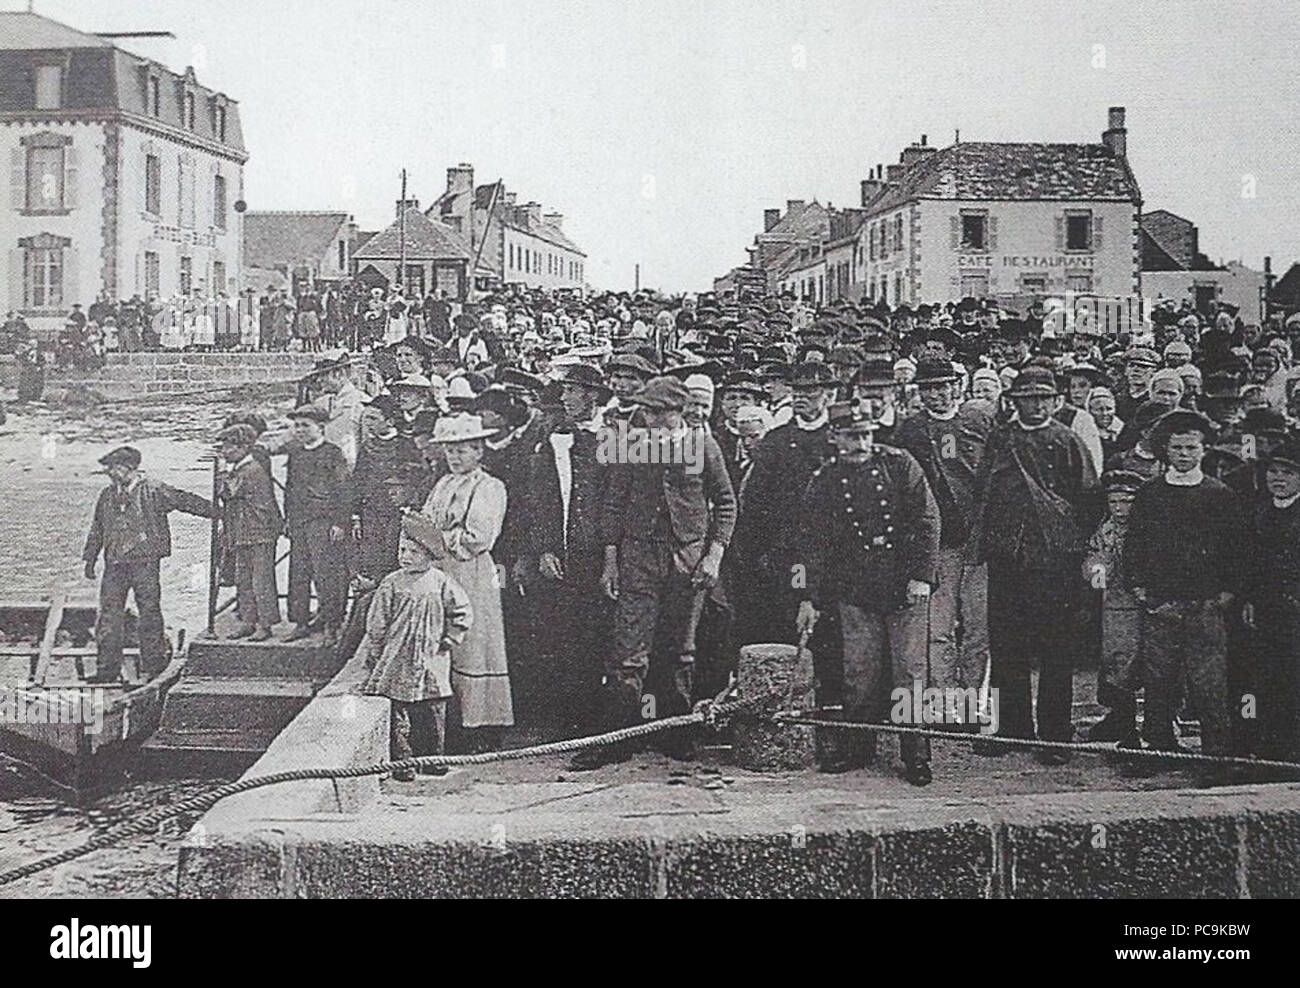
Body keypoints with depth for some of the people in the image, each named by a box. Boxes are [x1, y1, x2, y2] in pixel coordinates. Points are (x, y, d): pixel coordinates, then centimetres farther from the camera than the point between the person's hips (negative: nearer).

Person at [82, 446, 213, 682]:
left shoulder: (153, 491, -3)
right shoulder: (107, 496, 15)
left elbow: (185, 501, -5)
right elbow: (97, 530, 23)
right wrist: (90, 559, 21)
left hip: (145, 560, -5)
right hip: (115, 563, 5)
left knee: (149, 611, -2)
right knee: (109, 614, 3)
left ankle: (154, 665, 7)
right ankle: (108, 668, 9)